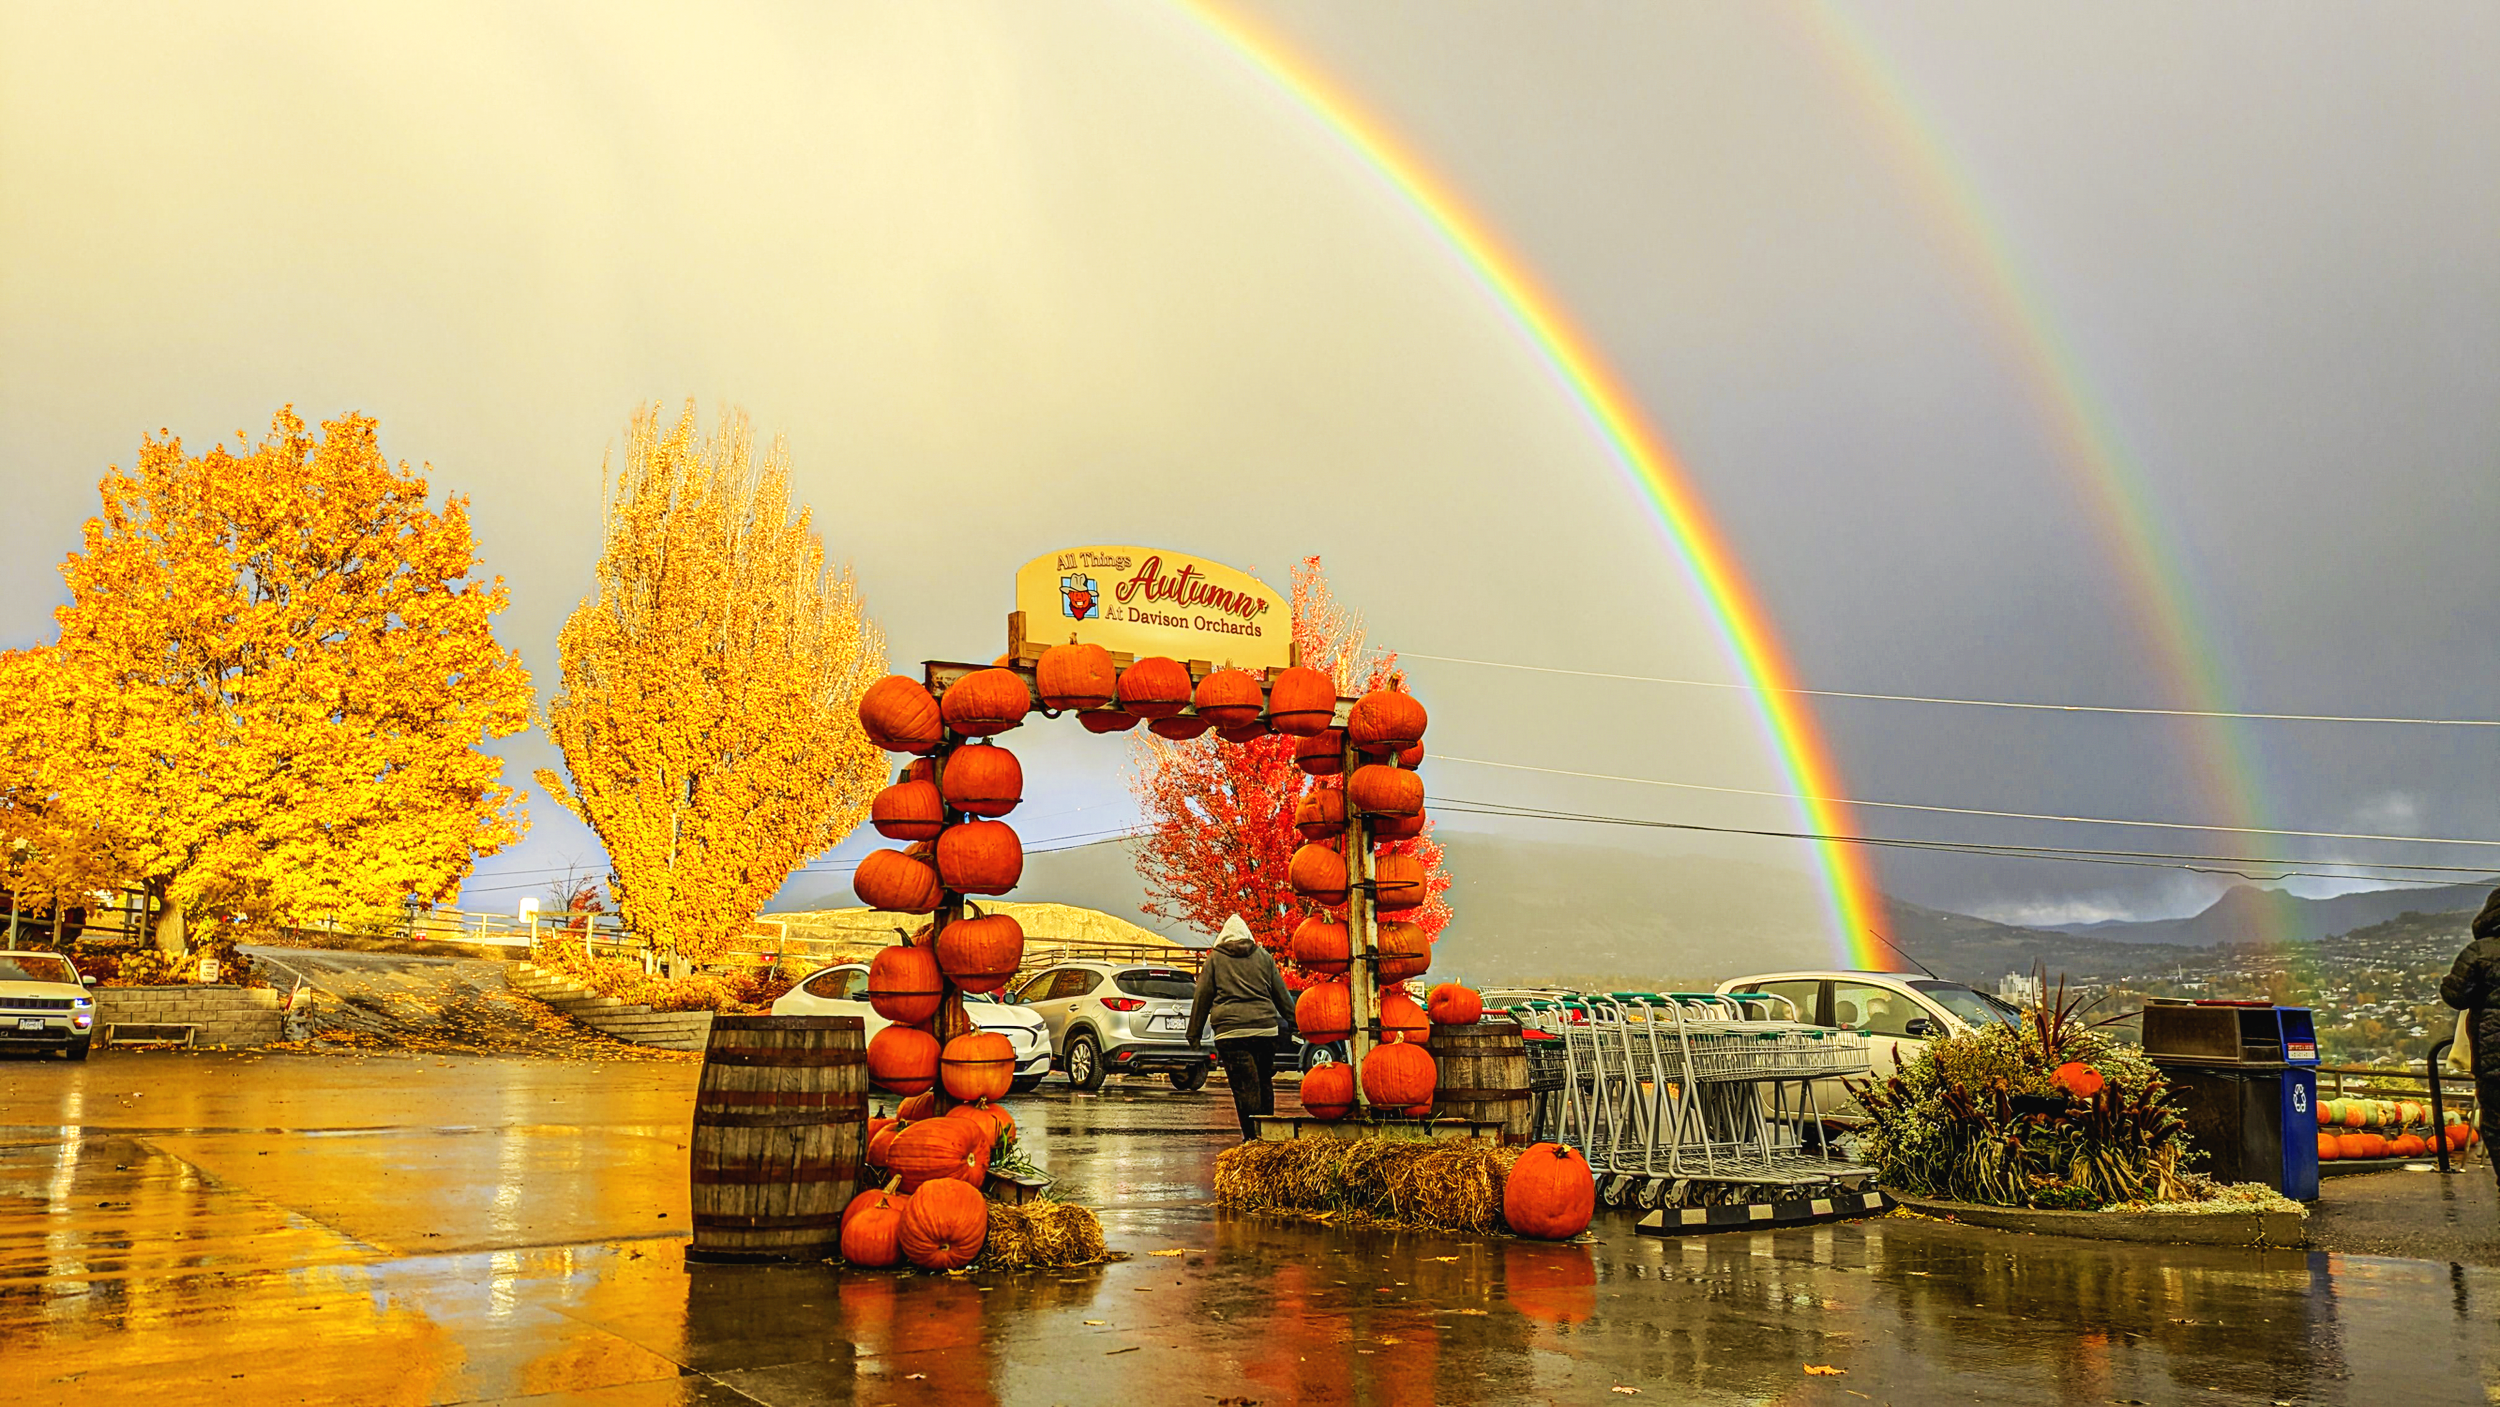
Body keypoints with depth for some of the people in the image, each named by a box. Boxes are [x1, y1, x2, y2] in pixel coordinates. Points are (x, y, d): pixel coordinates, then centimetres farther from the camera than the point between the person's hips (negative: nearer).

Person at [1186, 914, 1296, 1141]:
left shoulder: (1215, 959, 7)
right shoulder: (1263, 956, 13)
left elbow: (1202, 998, 7)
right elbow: (1281, 994, 16)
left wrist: (1194, 1034, 12)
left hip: (1231, 1031, -3)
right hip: (1266, 1028, 3)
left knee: (1245, 1087, -3)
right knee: (1264, 1082, 14)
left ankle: (1253, 1137, -4)